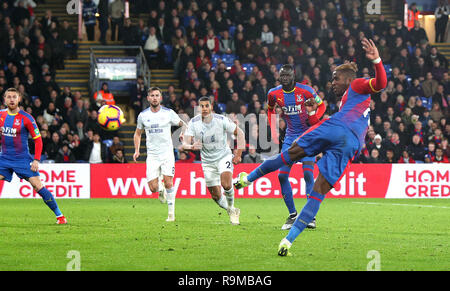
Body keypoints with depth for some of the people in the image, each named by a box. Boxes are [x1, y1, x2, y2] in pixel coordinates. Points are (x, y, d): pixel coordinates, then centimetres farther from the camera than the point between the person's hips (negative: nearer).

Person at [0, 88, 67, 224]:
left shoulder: (26, 118, -9)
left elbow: (38, 139, -5)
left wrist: (36, 160, -12)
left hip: (22, 158, -4)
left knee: (38, 186, -10)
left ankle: (59, 216, -3)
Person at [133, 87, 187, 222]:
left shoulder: (169, 113, -1)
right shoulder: (143, 115, 4)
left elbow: (182, 124, 12)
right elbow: (138, 133, 18)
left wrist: (183, 133, -10)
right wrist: (137, 150, 6)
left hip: (167, 153, -1)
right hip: (152, 155, 2)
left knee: (168, 183, -12)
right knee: (153, 188, -8)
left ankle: (171, 213, 0)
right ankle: (161, 191, 29)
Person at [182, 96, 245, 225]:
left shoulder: (221, 120, -15)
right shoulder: (193, 123, -12)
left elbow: (239, 133, -3)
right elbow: (185, 144, -20)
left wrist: (238, 154, -8)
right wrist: (191, 147, -44)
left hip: (224, 157, -2)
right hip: (207, 162, 2)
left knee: (226, 185, -27)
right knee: (216, 196, 3)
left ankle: (231, 207, 3)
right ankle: (232, 212, 31)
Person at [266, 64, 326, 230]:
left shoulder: (305, 91, -12)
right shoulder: (274, 94, -2)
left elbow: (321, 106, 3)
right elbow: (270, 110, 19)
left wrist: (314, 118, -18)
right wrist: (274, 132, 10)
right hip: (290, 137, 4)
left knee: (308, 173, -15)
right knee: (282, 176, -5)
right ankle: (292, 215, 6)